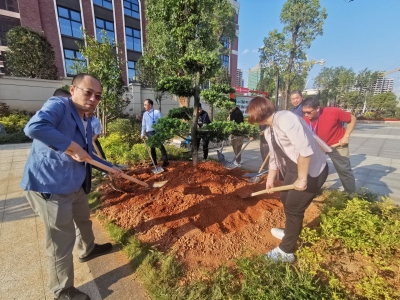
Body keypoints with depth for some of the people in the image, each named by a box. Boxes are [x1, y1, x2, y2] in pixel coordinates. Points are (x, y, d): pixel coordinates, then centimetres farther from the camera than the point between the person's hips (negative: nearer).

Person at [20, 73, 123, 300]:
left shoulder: (86, 123, 8)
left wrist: (111, 167, 21)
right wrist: (72, 146, -29)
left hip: (76, 185, 9)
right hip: (50, 187, -9)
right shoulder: (58, 105, -17)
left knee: (83, 219, 29)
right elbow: (34, 127, -38)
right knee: (62, 243, 5)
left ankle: (88, 249, 58)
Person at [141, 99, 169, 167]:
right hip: (148, 133, 6)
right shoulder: (145, 114, 11)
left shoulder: (157, 112, -7)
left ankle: (166, 161, 3)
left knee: (160, 146, -4)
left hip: (156, 132, -6)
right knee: (152, 147, 12)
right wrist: (142, 134, 15)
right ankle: (154, 161, 24)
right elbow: (143, 125, 16)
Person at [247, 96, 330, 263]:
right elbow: (274, 156, 17)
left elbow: (305, 149, -31)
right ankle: (290, 233, 48)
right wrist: (270, 179, 25)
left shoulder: (284, 119, -25)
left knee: (293, 208, 0)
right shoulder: (269, 131, 6)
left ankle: (286, 251, 21)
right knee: (286, 199, 21)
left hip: (312, 170, -9)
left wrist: (302, 179, -24)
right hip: (294, 169, 9)